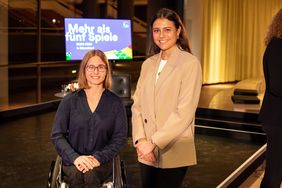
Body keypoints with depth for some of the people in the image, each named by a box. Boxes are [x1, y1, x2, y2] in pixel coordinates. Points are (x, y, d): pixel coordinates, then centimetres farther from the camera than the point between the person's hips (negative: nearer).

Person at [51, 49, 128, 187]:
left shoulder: (115, 102, 4)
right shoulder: (69, 101, 4)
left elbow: (120, 137, 1)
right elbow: (57, 135, 1)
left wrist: (99, 158, -14)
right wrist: (75, 157, -15)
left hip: (101, 162, 0)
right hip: (73, 161, 0)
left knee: (90, 175, -31)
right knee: (75, 175, -32)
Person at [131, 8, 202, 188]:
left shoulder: (190, 63, -9)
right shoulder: (148, 64, 9)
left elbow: (185, 112, -15)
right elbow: (137, 105, 5)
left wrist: (154, 142, -15)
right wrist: (140, 140, -9)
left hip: (173, 153, -5)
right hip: (147, 152, 5)